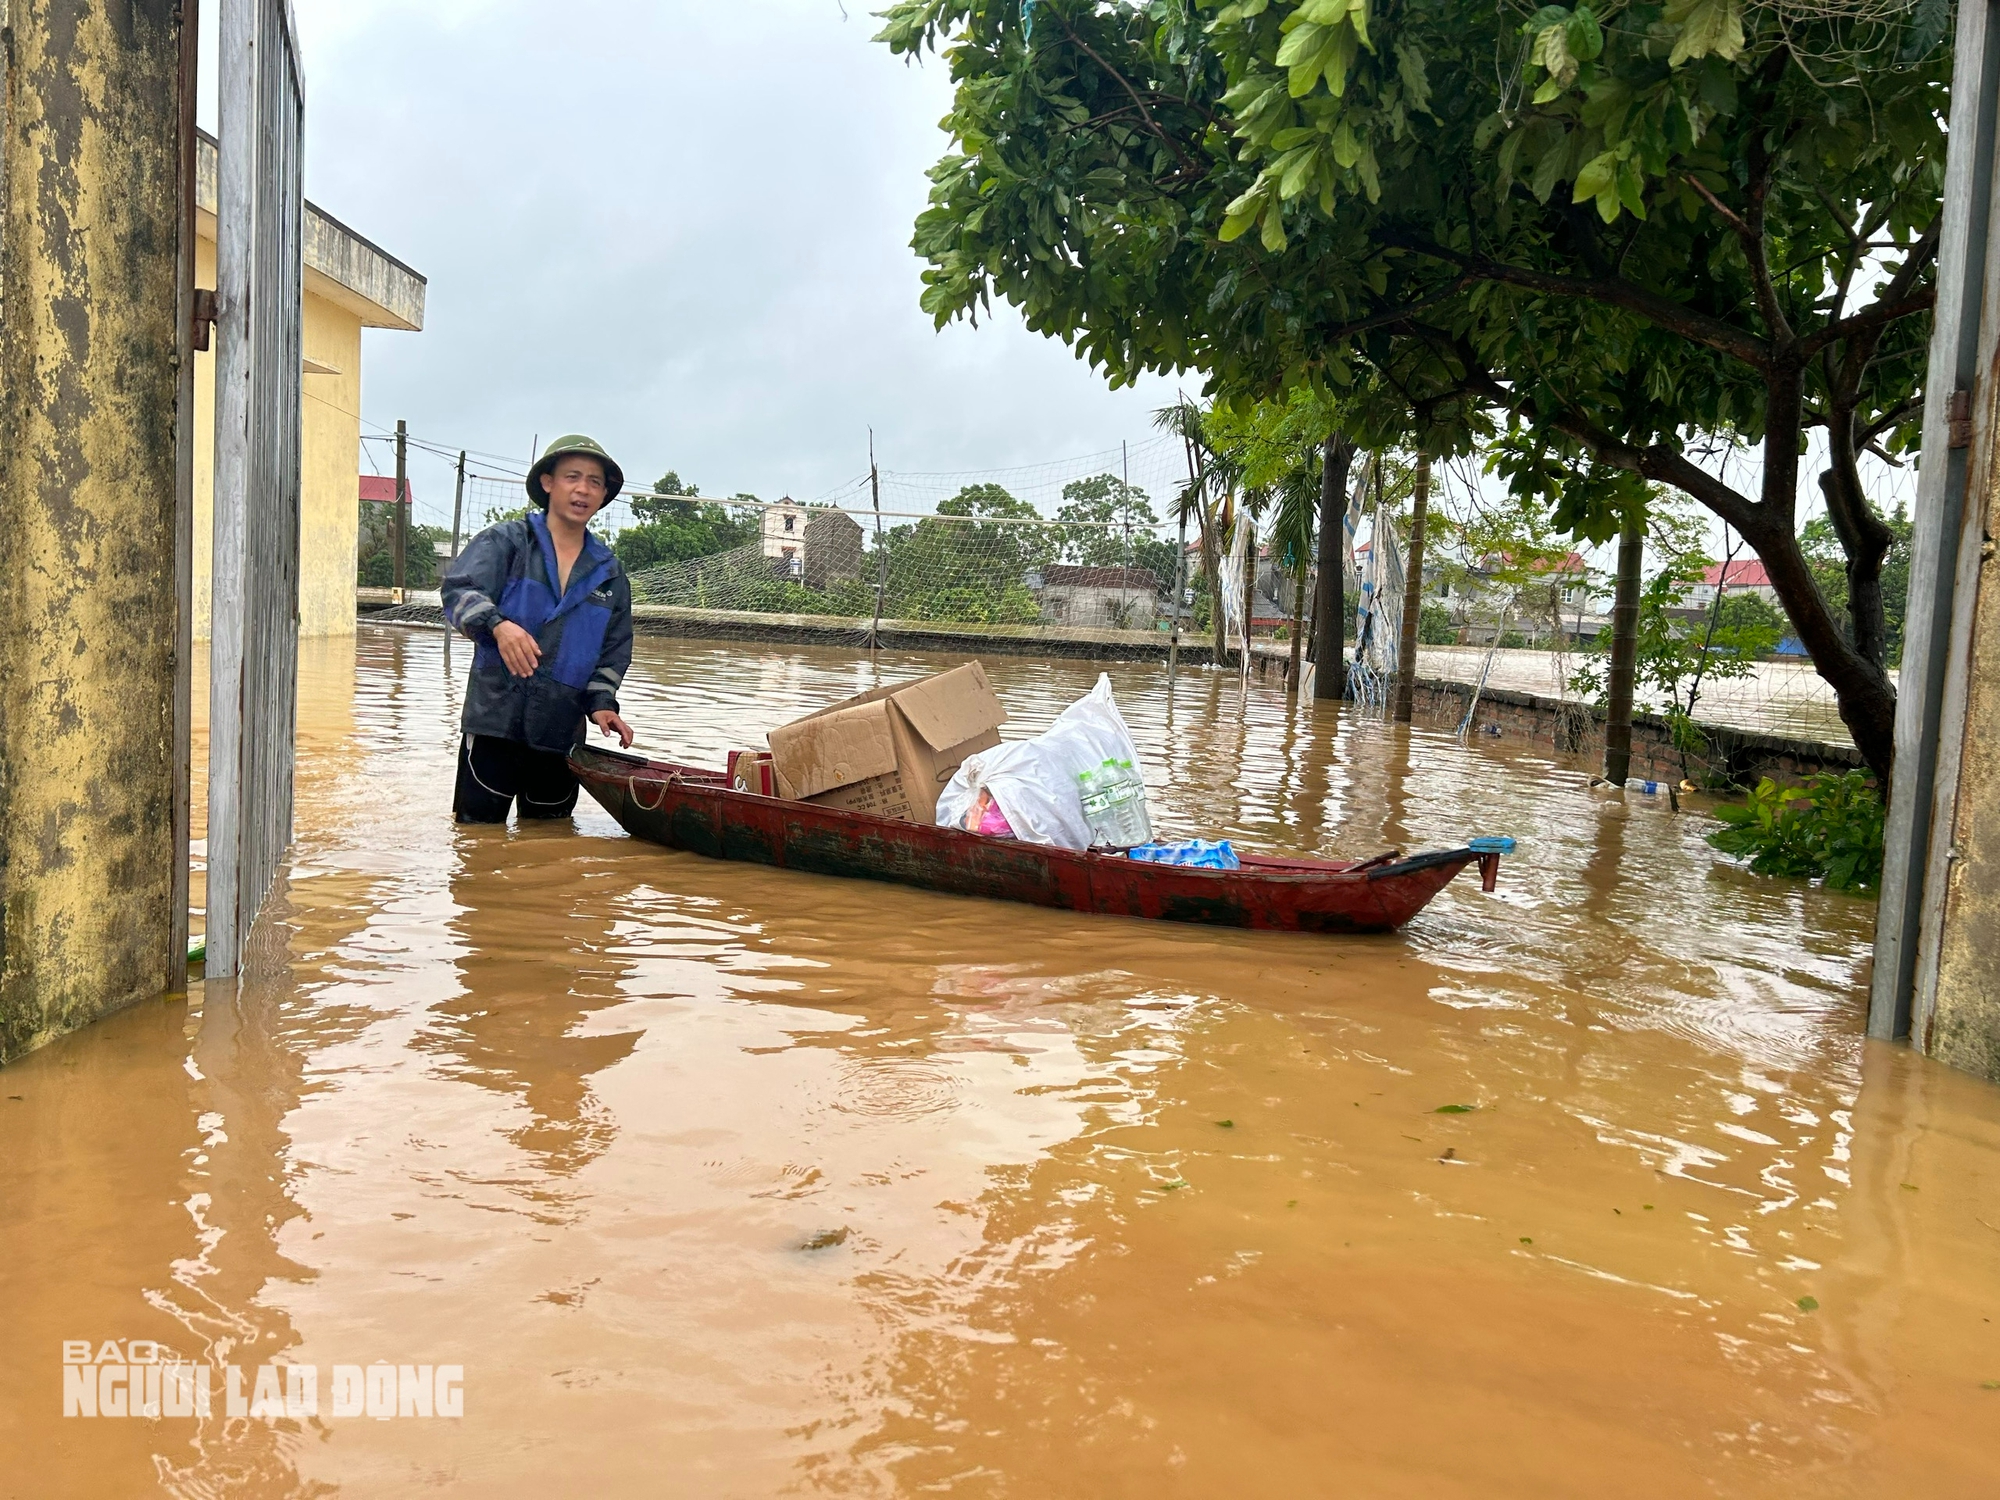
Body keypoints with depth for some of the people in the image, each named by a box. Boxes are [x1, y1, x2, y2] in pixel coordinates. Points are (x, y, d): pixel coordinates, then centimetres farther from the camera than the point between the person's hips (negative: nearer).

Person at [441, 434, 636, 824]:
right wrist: (497, 623, -31)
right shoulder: (505, 541, 4)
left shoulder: (610, 574, 16)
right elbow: (459, 591, -10)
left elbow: (613, 652, 17)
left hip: (562, 734, 4)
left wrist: (601, 701, 0)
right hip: (495, 721, -4)